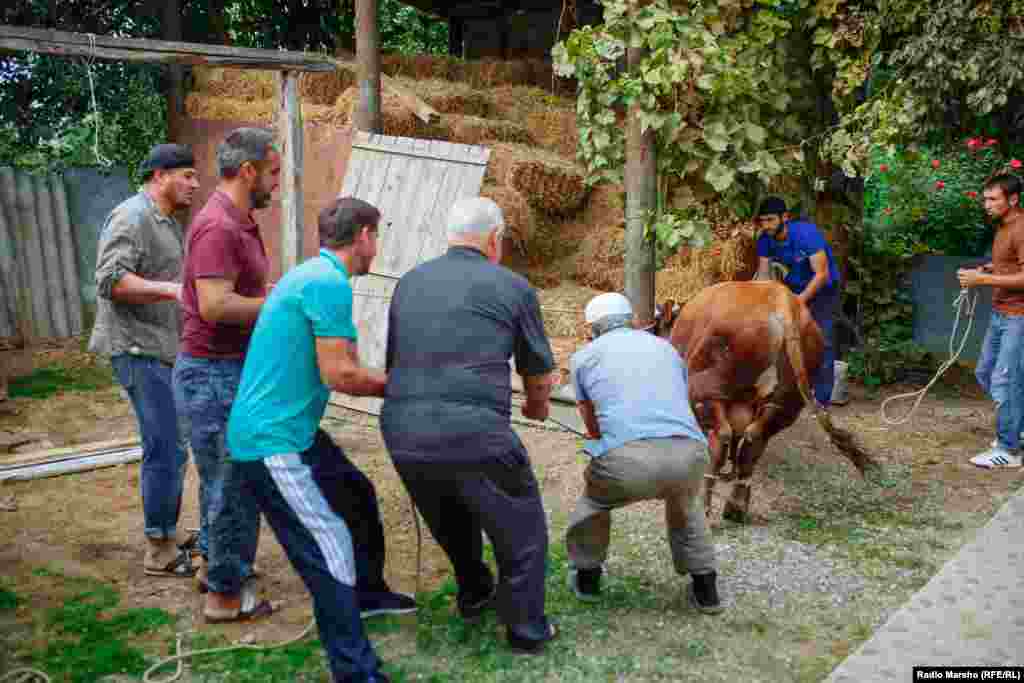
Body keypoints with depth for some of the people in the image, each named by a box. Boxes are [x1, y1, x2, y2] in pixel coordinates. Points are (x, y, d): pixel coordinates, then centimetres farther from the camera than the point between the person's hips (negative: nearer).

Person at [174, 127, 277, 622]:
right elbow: (216, 306, -28)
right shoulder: (218, 226, -21)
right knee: (235, 482, -1)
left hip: (227, 369, 10)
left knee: (221, 476, 22)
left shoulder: (238, 221, 12)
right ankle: (226, 595, 11)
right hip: (216, 374, -10)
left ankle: (214, 564, 37)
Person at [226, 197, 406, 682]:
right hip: (271, 444, -11)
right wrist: (395, 385, -5)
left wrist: (383, 383, 14)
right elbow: (339, 375, -21)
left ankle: (369, 592, 45)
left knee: (357, 494, 25)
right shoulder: (330, 283, -19)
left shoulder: (311, 274, 13)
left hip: (291, 430, 11)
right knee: (331, 553, -8)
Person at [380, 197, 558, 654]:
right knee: (521, 534, 21)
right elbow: (540, 377, 13)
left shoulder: (410, 282, 14)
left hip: (402, 435, 5)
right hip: (475, 437, -5)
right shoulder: (513, 287, 3)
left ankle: (474, 595, 53)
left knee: (452, 523, 34)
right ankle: (526, 630, 33)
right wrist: (537, 407, 37)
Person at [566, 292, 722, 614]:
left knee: (595, 500, 32)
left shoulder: (583, 356, 23)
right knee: (685, 507, 37)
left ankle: (586, 576, 42)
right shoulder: (666, 348, 30)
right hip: (690, 454, 3)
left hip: (628, 458, -3)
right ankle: (705, 587, 37)